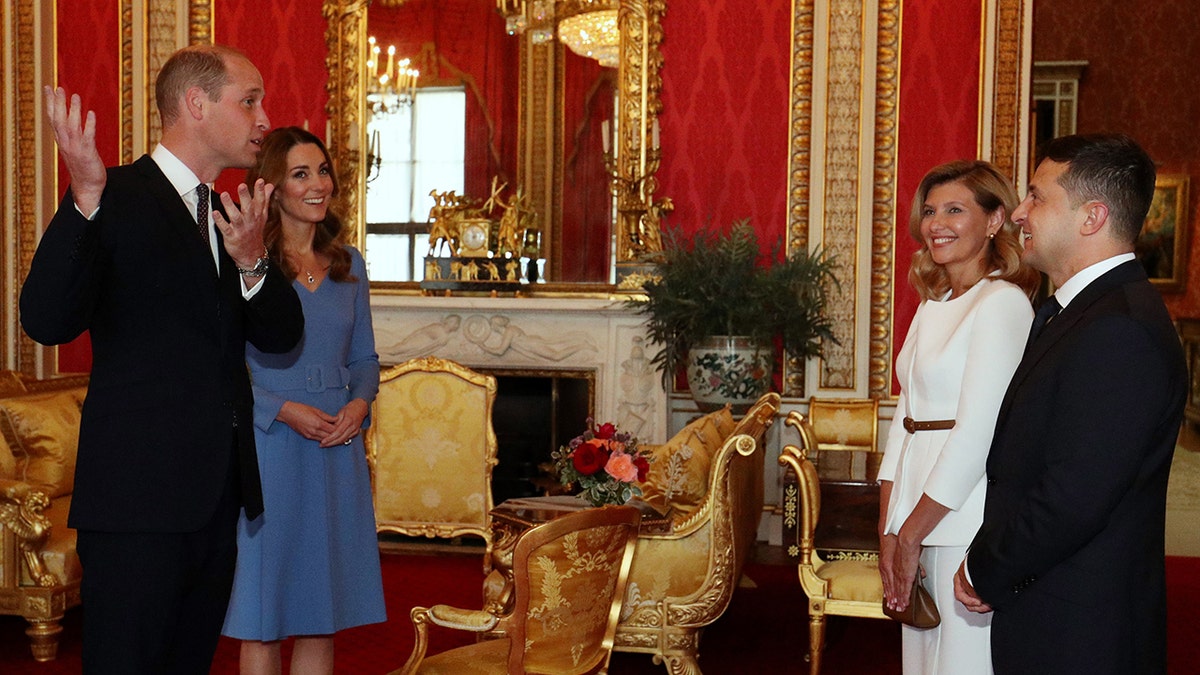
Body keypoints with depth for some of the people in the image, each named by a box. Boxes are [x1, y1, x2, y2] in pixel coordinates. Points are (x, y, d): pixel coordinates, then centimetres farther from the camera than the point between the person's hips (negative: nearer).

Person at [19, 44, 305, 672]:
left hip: (218, 497, 7)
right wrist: (85, 200, -32)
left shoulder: (232, 216, 13)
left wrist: (251, 261, -13)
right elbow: (47, 322, -20)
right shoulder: (117, 199, -8)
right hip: (139, 498, -7)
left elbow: (281, 334, 7)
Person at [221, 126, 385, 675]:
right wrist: (284, 410, -17)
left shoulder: (347, 265, 10)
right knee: (261, 615, 4)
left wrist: (359, 404, -4)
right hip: (268, 448, -4)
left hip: (337, 452, 5)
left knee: (323, 615, 11)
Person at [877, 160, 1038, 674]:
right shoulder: (932, 305, 14)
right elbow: (906, 418, 11)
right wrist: (888, 532, 3)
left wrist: (911, 535, -12)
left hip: (969, 519, -8)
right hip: (919, 510, 8)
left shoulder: (1003, 303, -12)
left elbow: (978, 432, -17)